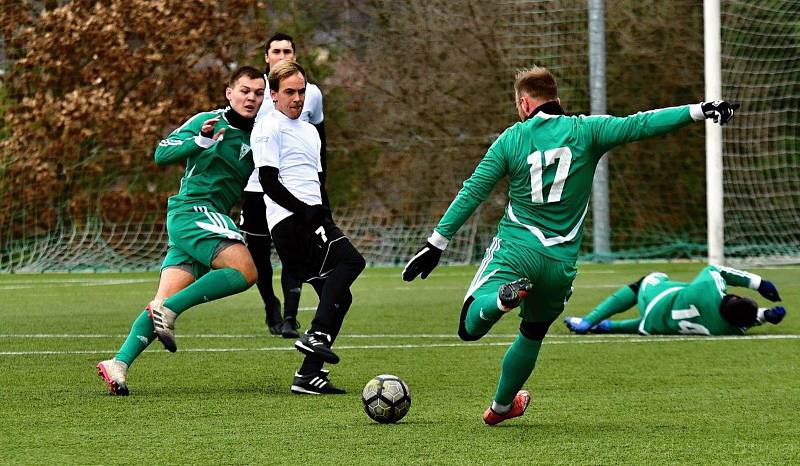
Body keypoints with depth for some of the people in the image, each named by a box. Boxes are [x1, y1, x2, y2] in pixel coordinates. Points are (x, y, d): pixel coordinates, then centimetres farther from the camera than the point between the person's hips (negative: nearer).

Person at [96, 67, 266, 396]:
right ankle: (169, 309, -22)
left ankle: (119, 363, -9)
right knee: (245, 270, -25)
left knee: (165, 303, -4)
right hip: (194, 210, -7)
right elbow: (162, 153, -8)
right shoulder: (206, 121, -1)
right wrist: (202, 140, -22)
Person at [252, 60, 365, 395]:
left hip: (313, 220, 9)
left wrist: (326, 216, 12)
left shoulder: (309, 131, 26)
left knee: (339, 297, 3)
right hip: (290, 222, -9)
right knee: (351, 260, -25)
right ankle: (316, 335, -28)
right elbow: (269, 181, -11)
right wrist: (306, 211, -18)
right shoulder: (268, 129, -2)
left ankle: (310, 375, 2)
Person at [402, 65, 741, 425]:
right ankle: (500, 407, 38)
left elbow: (472, 193, 0)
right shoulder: (585, 131, 2)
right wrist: (699, 111, -8)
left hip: (515, 249, -2)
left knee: (470, 326, -9)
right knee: (532, 334, 25)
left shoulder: (510, 139, 1)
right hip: (561, 262, 3)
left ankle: (503, 297, -42)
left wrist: (437, 243, 3)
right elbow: (640, 125, -8)